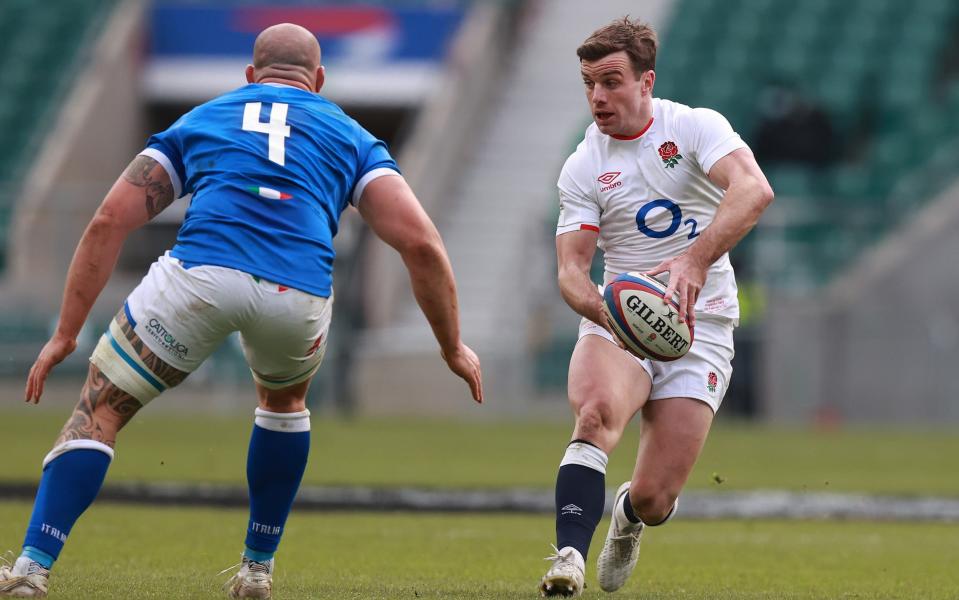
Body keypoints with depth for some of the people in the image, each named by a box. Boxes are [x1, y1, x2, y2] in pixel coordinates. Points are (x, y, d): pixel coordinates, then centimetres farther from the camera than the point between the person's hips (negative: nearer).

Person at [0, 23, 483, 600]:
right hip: (300, 295, 1)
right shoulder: (351, 137, 29)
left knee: (101, 408, 14)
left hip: (198, 275, -1)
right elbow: (421, 244, 15)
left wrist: (66, 333, 23)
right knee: (285, 399, 35)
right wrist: (453, 345, 24)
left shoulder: (198, 120, 31)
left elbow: (109, 221, 21)